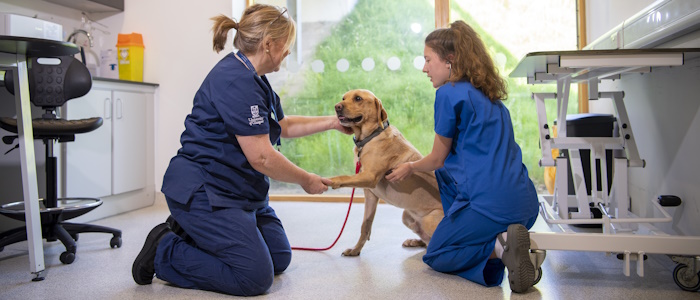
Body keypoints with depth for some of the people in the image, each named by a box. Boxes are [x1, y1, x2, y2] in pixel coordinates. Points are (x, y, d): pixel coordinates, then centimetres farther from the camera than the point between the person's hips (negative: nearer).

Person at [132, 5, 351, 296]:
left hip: (237, 190, 11)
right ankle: (164, 251, 1)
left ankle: (191, 232, 18)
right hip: (203, 191, -11)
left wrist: (332, 122, 21)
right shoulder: (237, 81, -22)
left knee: (280, 259, 12)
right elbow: (261, 158, -24)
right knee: (256, 276, -14)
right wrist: (306, 181, -8)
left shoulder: (252, 78, 12)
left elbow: (283, 126, 24)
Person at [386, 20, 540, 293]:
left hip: (489, 204, -8)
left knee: (435, 256, 14)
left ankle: (499, 246, -13)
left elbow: (437, 159, 3)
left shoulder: (449, 94, -6)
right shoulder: (490, 97, 18)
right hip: (526, 203, 8)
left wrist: (409, 167, 24)